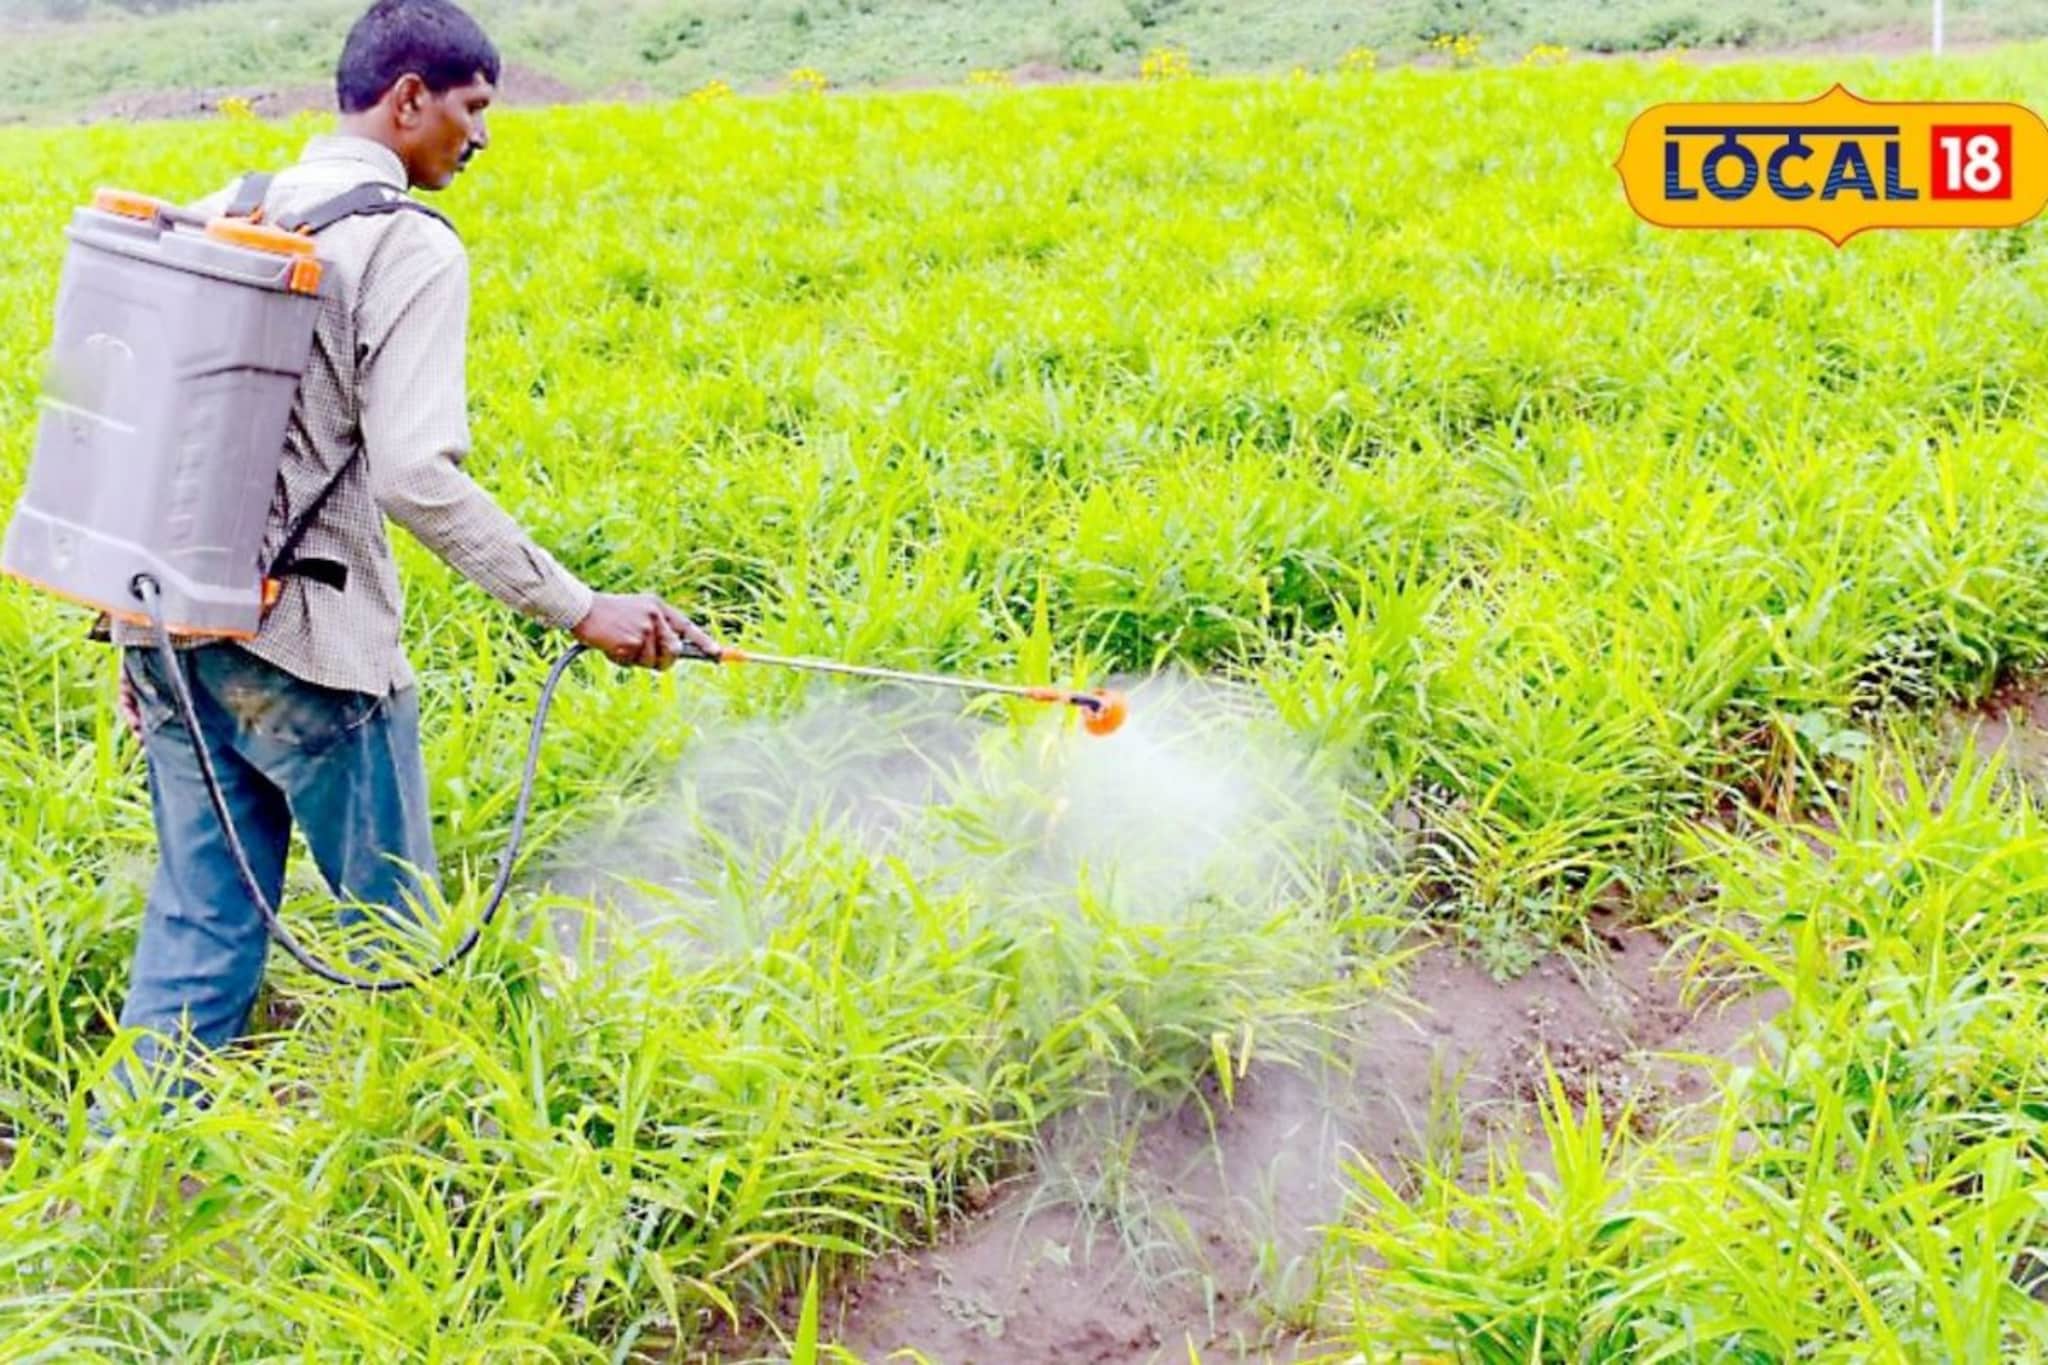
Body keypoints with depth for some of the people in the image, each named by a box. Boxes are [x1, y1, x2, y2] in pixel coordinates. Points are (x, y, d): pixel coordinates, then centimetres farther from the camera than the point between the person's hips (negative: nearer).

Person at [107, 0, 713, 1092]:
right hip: (309, 649, -7)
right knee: (397, 930, 9)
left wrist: (139, 628, 19)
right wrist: (582, 609, -17)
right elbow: (415, 477, -20)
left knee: (199, 923, 14)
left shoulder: (217, 213, 12)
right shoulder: (410, 249, -10)